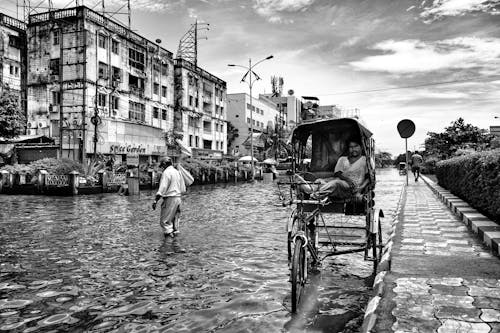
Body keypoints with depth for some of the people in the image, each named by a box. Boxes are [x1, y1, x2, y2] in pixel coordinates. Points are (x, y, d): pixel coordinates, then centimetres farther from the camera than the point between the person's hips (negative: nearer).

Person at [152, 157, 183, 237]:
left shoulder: (166, 172, -11)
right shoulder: (177, 172, 15)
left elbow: (162, 188, -19)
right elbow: (181, 188, 18)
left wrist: (155, 200, -18)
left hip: (170, 198, -9)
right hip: (178, 198, 9)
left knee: (164, 220, -5)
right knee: (174, 218, 18)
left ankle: (169, 233, -12)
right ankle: (175, 231, 23)